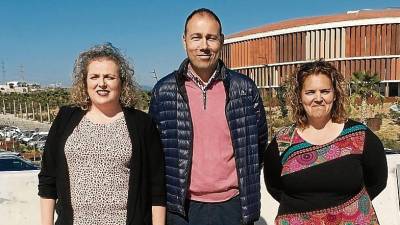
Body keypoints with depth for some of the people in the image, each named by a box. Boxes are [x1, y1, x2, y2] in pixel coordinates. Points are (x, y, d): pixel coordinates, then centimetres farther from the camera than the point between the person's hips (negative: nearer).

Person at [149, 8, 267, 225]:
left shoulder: (245, 88, -1)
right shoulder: (164, 90, -2)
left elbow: (259, 142, 10)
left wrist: (246, 180, 8)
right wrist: (170, 186, 5)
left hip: (233, 205, 1)